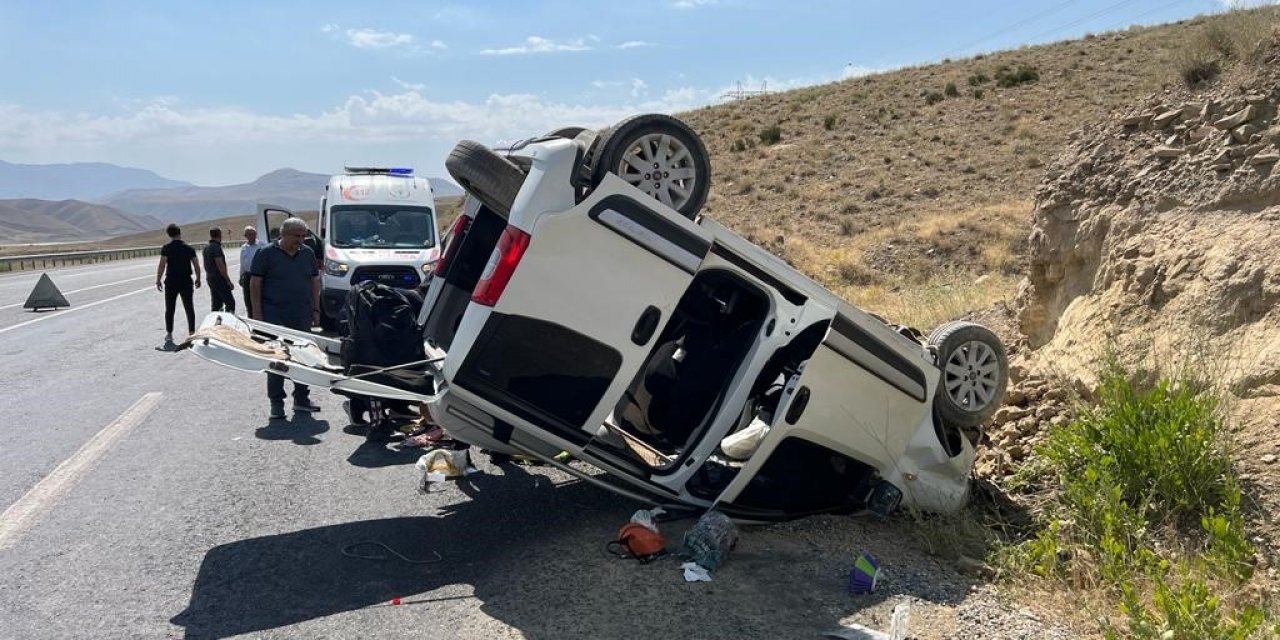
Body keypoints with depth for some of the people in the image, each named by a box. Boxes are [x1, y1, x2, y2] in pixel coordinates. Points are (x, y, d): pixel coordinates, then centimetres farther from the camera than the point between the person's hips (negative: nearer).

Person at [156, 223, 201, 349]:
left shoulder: (166, 248, -7)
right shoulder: (189, 248, 1)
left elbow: (161, 266, -12)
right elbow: (196, 266, 2)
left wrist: (158, 281, -5)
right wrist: (198, 279, 15)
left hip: (171, 282, -2)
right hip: (186, 281, 2)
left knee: (170, 309, 7)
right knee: (189, 308, 8)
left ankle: (169, 333, 10)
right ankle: (191, 332, 9)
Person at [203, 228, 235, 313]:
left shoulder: (206, 248, 12)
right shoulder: (216, 247, -17)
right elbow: (220, 266, -21)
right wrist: (229, 281, -18)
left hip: (210, 278, 9)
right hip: (219, 279, -9)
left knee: (216, 304, 12)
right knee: (230, 302, -8)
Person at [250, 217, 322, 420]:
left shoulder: (308, 253, 11)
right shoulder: (266, 253, -3)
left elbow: (314, 281, 16)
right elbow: (255, 283, -4)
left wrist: (316, 309, 10)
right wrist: (257, 313, -9)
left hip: (302, 316, 5)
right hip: (274, 315, -4)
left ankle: (301, 399, 19)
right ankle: (276, 403, 6)